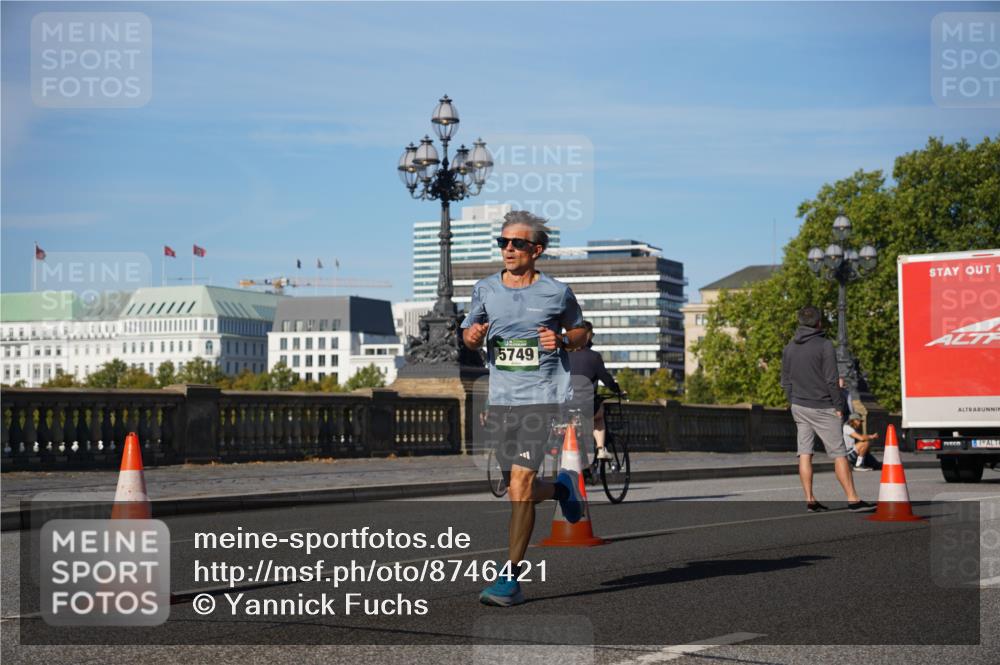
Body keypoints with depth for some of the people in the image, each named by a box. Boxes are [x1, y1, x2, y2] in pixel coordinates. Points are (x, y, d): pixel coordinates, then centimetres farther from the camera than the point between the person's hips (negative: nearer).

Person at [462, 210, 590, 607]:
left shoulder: (556, 292, 0)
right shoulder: (485, 289, 6)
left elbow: (580, 332, 14)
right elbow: (470, 333, 18)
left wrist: (562, 340, -8)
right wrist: (472, 336, -6)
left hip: (543, 398, -4)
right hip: (501, 399, 4)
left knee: (521, 481, -15)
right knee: (516, 492, 8)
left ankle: (510, 579, -10)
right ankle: (561, 488, 44)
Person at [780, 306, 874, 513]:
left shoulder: (789, 348, 8)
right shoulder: (824, 345, -11)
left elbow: (785, 381, 12)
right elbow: (831, 380, -13)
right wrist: (839, 406, -6)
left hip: (799, 408, 6)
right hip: (822, 408, -6)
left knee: (804, 454, 5)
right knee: (839, 453, -3)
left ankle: (810, 500, 4)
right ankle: (853, 499, -5)